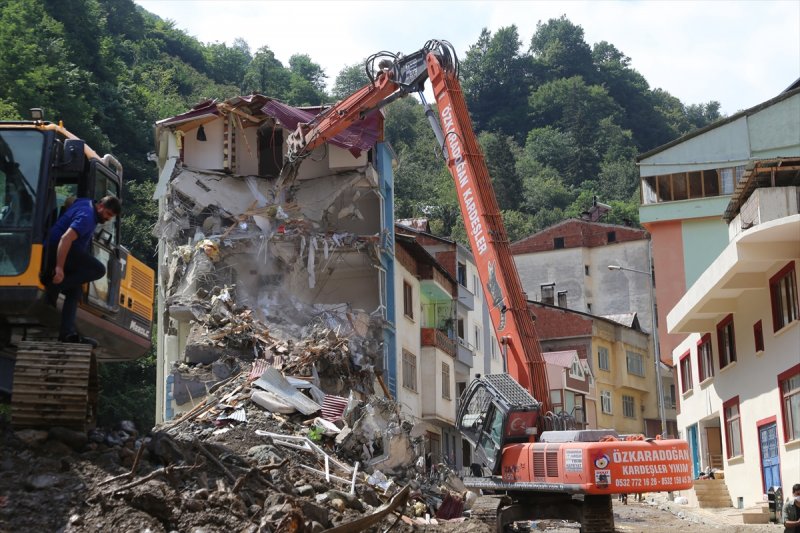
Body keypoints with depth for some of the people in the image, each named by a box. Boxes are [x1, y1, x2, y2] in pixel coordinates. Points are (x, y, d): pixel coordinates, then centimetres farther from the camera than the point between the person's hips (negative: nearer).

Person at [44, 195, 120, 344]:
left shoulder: (85, 203, 14)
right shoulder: (87, 216, -19)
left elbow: (70, 201, 39)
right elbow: (66, 238, -31)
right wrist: (59, 268, -36)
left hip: (52, 249, 11)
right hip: (59, 249, -11)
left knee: (74, 291, 6)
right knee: (98, 270, -20)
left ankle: (67, 333, -1)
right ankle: (56, 286, -18)